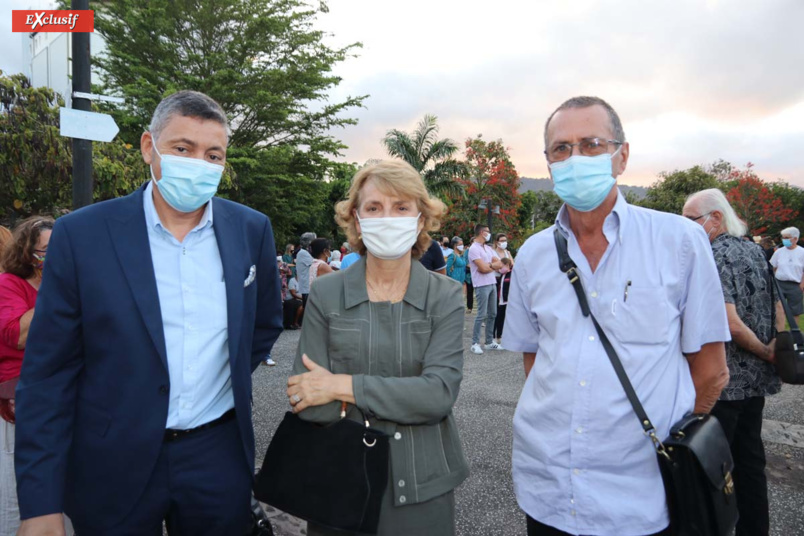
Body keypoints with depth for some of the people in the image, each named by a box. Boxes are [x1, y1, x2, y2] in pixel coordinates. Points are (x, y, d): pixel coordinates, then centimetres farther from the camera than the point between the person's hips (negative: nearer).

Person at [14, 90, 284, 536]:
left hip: (219, 460, 2)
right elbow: (48, 376, -7)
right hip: (114, 468, -1)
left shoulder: (252, 230, -3)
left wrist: (229, 381, 5)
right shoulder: (82, 234, -10)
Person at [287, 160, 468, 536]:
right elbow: (306, 402, -12)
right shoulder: (326, 295, -6)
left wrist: (342, 386, -19)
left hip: (421, 486, 1)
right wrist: (404, 401, -17)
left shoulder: (445, 296, -6)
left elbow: (440, 392, -18)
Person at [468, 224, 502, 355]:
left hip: (492, 283, 8)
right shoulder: (474, 248, -10)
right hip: (482, 285, -8)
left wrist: (489, 265, -10)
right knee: (481, 315, -7)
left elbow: (499, 264, 6)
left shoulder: (489, 248, 16)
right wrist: (493, 266, 1)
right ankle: (475, 343, 1)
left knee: (492, 314, 11)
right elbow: (483, 268, -17)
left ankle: (489, 342, 20)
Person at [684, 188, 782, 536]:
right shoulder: (754, 250, 10)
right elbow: (777, 305, 15)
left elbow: (731, 324, -23)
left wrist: (764, 352, -9)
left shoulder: (715, 258, -17)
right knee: (750, 458, 18)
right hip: (757, 379, 9)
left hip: (724, 381, -9)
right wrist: (774, 348, 7)